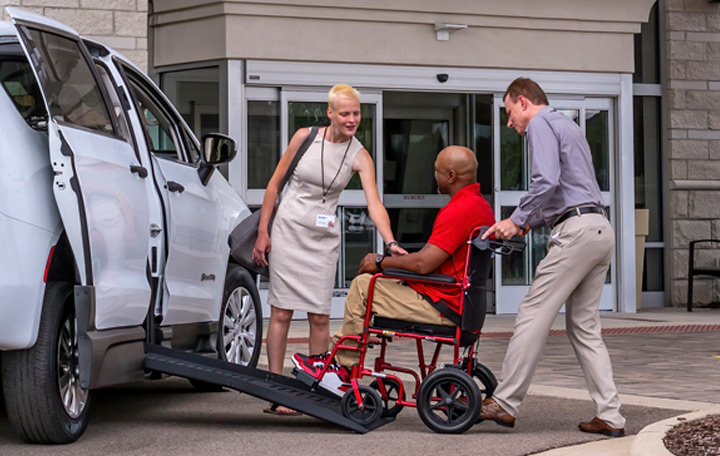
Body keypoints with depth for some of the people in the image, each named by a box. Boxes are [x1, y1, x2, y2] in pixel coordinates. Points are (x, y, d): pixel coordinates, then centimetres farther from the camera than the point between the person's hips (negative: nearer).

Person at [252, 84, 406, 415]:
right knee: (281, 311, -3)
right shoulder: (305, 137, -4)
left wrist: (390, 242, -30)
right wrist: (263, 231, 1)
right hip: (289, 229, -1)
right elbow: (275, 183, 4)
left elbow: (374, 204, -14)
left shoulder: (359, 157, -4)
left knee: (319, 316, -1)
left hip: (324, 238, 1)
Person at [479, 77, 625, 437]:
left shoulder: (540, 124, -2)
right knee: (584, 326, 9)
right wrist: (531, 223, 24)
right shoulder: (568, 125, 27)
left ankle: (505, 404, -3)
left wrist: (516, 220, -10)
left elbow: (547, 181, -18)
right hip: (601, 230, 9)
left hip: (576, 230, -9)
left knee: (533, 315, -5)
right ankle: (609, 417, 4)